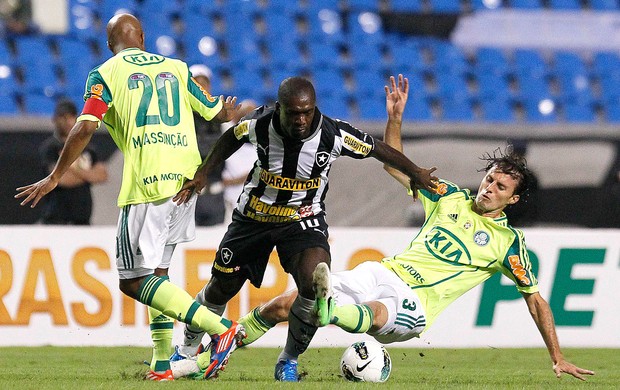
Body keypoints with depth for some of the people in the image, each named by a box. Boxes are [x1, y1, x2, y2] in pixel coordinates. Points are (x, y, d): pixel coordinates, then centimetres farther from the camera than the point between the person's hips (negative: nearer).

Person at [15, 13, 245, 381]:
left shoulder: (105, 74, 4)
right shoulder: (176, 68, 17)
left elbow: (85, 129, -8)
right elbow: (218, 112, 26)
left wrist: (54, 178, 0)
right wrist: (229, 110, 50)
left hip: (146, 183, -6)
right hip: (187, 179, 6)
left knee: (133, 281, -5)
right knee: (157, 273, 19)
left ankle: (222, 328, -17)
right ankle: (162, 364, 13)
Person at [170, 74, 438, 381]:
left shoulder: (334, 135, -24)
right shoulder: (259, 123, -20)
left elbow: (377, 149, -6)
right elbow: (232, 138, 5)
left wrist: (416, 174, 8)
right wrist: (203, 173, 3)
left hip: (303, 219, -2)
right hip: (253, 215, 2)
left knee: (315, 284, -27)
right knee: (221, 288, 12)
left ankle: (289, 361, -6)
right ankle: (188, 350, 40)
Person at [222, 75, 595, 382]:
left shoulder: (509, 243, 3)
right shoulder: (451, 198, 14)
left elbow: (535, 300, 7)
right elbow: (395, 165, 19)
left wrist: (559, 359, 4)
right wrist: (396, 118, 4)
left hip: (413, 303, -3)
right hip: (384, 273, 3)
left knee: (375, 313, -41)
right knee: (285, 304, -11)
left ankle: (328, 310, -70)